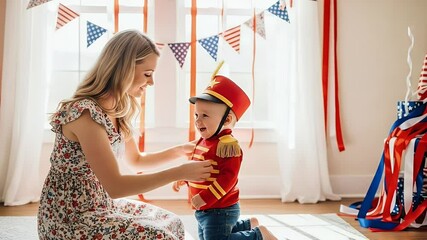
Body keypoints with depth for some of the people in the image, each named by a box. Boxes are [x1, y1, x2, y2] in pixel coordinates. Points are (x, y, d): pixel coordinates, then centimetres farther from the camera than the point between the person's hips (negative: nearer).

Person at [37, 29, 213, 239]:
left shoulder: (118, 111, 2)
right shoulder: (85, 113, -26)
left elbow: (136, 160, 16)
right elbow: (115, 186, -28)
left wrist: (180, 151, 4)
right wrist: (180, 172, -24)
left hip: (99, 206, 9)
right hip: (69, 219, -9)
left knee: (171, 223, 10)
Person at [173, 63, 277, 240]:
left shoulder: (227, 145, -23)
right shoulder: (203, 141, 7)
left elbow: (228, 177, -29)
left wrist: (205, 198, -30)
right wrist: (182, 179, 18)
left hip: (219, 210, -10)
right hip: (203, 210, 10)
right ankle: (248, 225, 39)